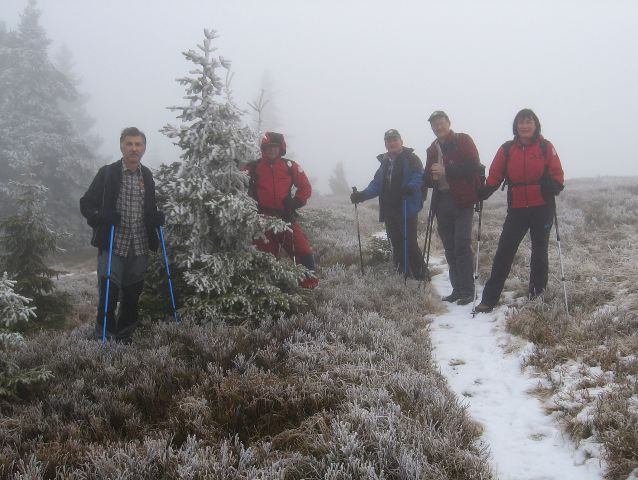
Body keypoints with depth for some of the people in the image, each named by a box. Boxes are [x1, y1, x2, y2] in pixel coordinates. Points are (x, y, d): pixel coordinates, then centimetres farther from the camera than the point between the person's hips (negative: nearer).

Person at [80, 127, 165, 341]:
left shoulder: (147, 176, 10)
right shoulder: (107, 173, -3)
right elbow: (86, 204, -1)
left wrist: (157, 217, 1)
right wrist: (101, 216, -21)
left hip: (139, 248, 4)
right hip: (112, 246, -4)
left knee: (132, 297, 10)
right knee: (108, 296, -9)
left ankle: (124, 338, 25)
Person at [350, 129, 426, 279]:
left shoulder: (411, 158, 0)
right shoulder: (384, 162, 21)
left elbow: (418, 177, -14)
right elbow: (376, 185, 17)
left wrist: (410, 187, -35)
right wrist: (361, 195, 2)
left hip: (407, 209, -7)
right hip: (389, 211, 7)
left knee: (410, 243, -11)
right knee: (396, 244, 10)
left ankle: (420, 276, -4)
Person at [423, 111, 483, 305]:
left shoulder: (463, 141, -1)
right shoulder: (432, 149, 17)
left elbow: (473, 167, -14)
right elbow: (427, 180, 16)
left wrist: (446, 170, -19)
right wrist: (431, 176, -8)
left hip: (461, 201, -6)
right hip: (442, 202, 7)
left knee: (462, 245, -9)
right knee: (450, 247, 9)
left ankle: (468, 292, -3)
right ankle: (457, 290, 16)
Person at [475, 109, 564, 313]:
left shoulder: (545, 147, 2)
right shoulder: (507, 149, 5)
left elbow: (557, 174, 0)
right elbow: (495, 175, 3)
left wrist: (554, 186, -21)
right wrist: (484, 192, -13)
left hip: (542, 209, -1)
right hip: (517, 209, 1)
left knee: (539, 252, 10)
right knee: (504, 252, -2)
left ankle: (537, 295, 25)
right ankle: (489, 299, 0)